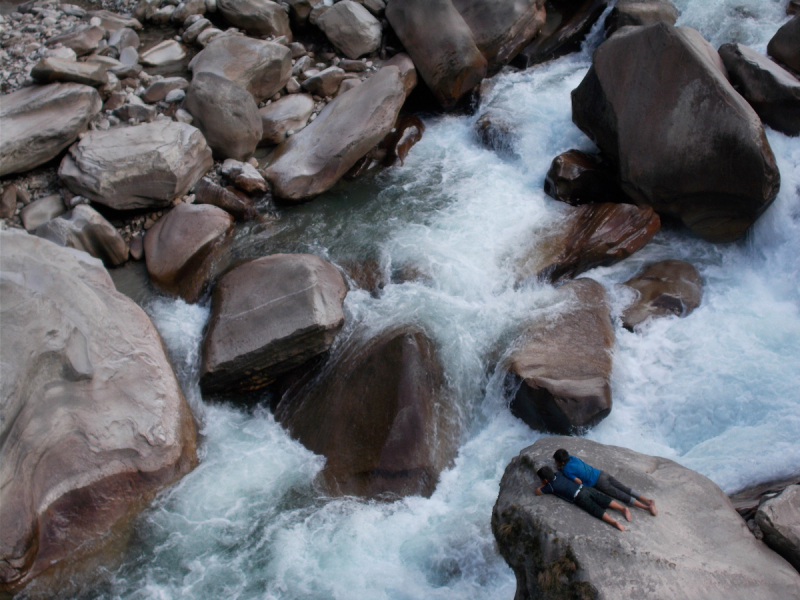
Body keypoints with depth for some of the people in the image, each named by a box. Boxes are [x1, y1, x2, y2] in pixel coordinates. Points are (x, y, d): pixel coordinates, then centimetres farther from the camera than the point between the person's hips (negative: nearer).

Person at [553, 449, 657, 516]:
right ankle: (648, 500, 0)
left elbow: (579, 481, -18)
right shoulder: (572, 457, 7)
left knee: (621, 495, -6)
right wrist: (561, 467, 14)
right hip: (602, 474, 8)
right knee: (625, 489, 5)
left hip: (599, 483, -7)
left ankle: (647, 507, -8)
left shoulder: (566, 470, -15)